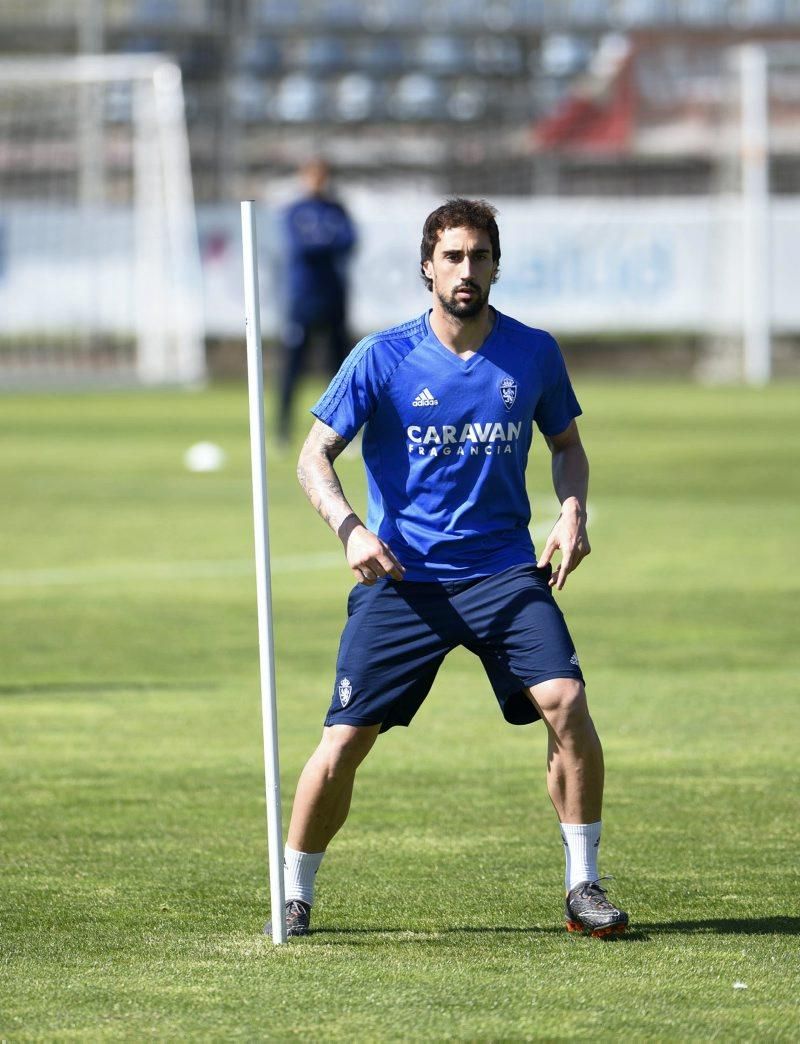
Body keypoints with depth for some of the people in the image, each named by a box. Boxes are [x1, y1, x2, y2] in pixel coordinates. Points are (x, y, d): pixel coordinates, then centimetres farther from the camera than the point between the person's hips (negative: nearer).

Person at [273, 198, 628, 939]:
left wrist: (573, 512, -1)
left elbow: (566, 443, 18)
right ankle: (295, 896, 12)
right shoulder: (382, 358, -5)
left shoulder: (533, 354, 2)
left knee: (564, 702, -19)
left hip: (504, 571, 1)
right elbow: (315, 456, -3)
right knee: (344, 741, -7)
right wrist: (349, 528, -21)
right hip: (401, 575, -1)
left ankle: (583, 886, -6)